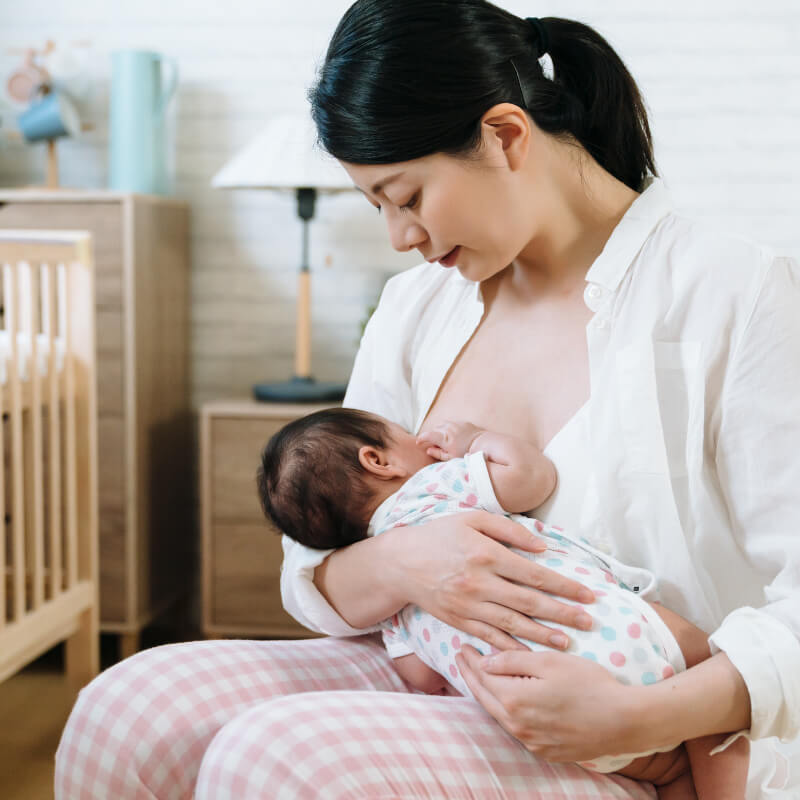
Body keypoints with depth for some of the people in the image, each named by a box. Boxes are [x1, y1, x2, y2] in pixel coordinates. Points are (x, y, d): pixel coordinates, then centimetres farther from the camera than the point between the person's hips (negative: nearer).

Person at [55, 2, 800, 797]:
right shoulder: (415, 307, 10)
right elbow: (312, 577, 8)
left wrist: (638, 716, -29)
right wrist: (398, 567, -16)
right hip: (431, 688, 6)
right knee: (126, 710, -18)